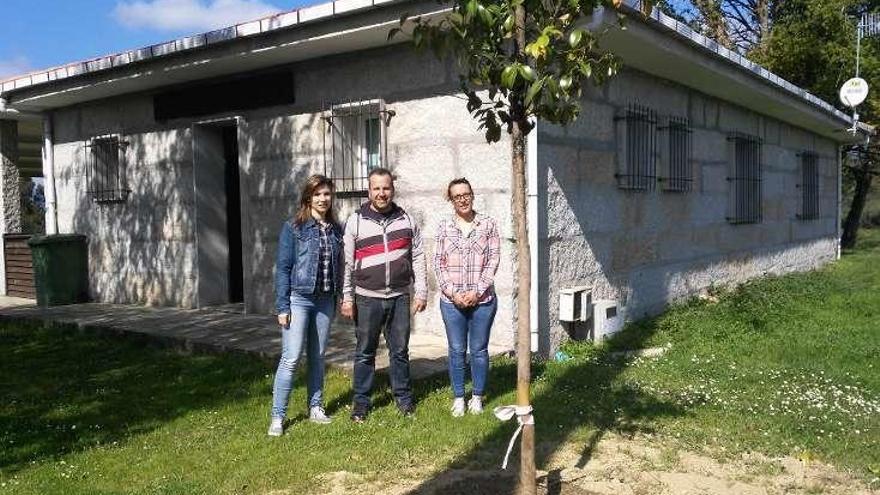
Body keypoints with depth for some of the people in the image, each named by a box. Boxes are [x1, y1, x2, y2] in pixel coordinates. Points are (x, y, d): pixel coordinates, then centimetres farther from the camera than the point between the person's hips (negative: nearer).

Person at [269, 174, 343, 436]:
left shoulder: (336, 230, 6)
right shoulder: (293, 228, -6)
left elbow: (339, 266, 10)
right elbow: (283, 268, -7)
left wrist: (337, 300, 8)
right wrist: (282, 307, -10)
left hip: (325, 301, 4)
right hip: (299, 299, -4)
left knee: (318, 357, 13)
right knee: (290, 358, -6)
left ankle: (315, 408, 25)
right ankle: (277, 417, 2)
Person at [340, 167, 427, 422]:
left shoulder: (406, 220, 5)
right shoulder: (356, 221, -1)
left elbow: (418, 257, 7)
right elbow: (347, 262, 0)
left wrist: (421, 292, 3)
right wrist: (347, 298, -3)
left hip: (399, 296, 2)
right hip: (367, 298, -1)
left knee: (400, 351, 11)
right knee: (365, 353, 7)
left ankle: (404, 397, 25)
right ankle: (361, 402, 19)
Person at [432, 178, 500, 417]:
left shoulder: (488, 224, 0)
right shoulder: (444, 227, 2)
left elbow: (493, 260, -3)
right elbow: (438, 262, 1)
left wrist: (477, 291, -11)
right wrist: (452, 292, -10)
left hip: (482, 299, 0)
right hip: (451, 300, 1)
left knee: (479, 350, 9)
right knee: (457, 350, 8)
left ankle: (477, 397, 24)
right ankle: (458, 397, 22)